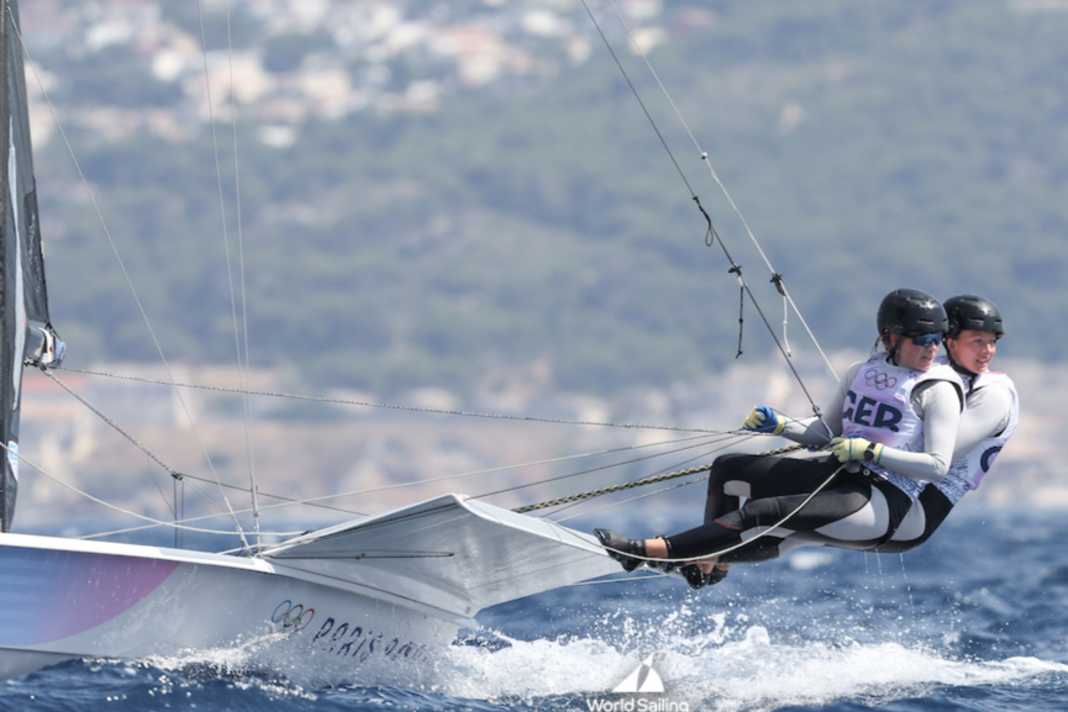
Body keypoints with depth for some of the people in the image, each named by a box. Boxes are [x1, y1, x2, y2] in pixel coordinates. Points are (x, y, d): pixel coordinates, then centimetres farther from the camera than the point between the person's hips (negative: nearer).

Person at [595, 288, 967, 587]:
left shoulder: (938, 391, -8)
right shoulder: (862, 373, 12)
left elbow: (938, 466, -17)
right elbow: (825, 433, 21)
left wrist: (870, 451, -21)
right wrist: (779, 425, 4)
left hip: (887, 502, -8)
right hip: (841, 477, 8)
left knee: (765, 513, -26)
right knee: (727, 469, 6)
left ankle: (651, 551, -28)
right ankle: (711, 563, 12)